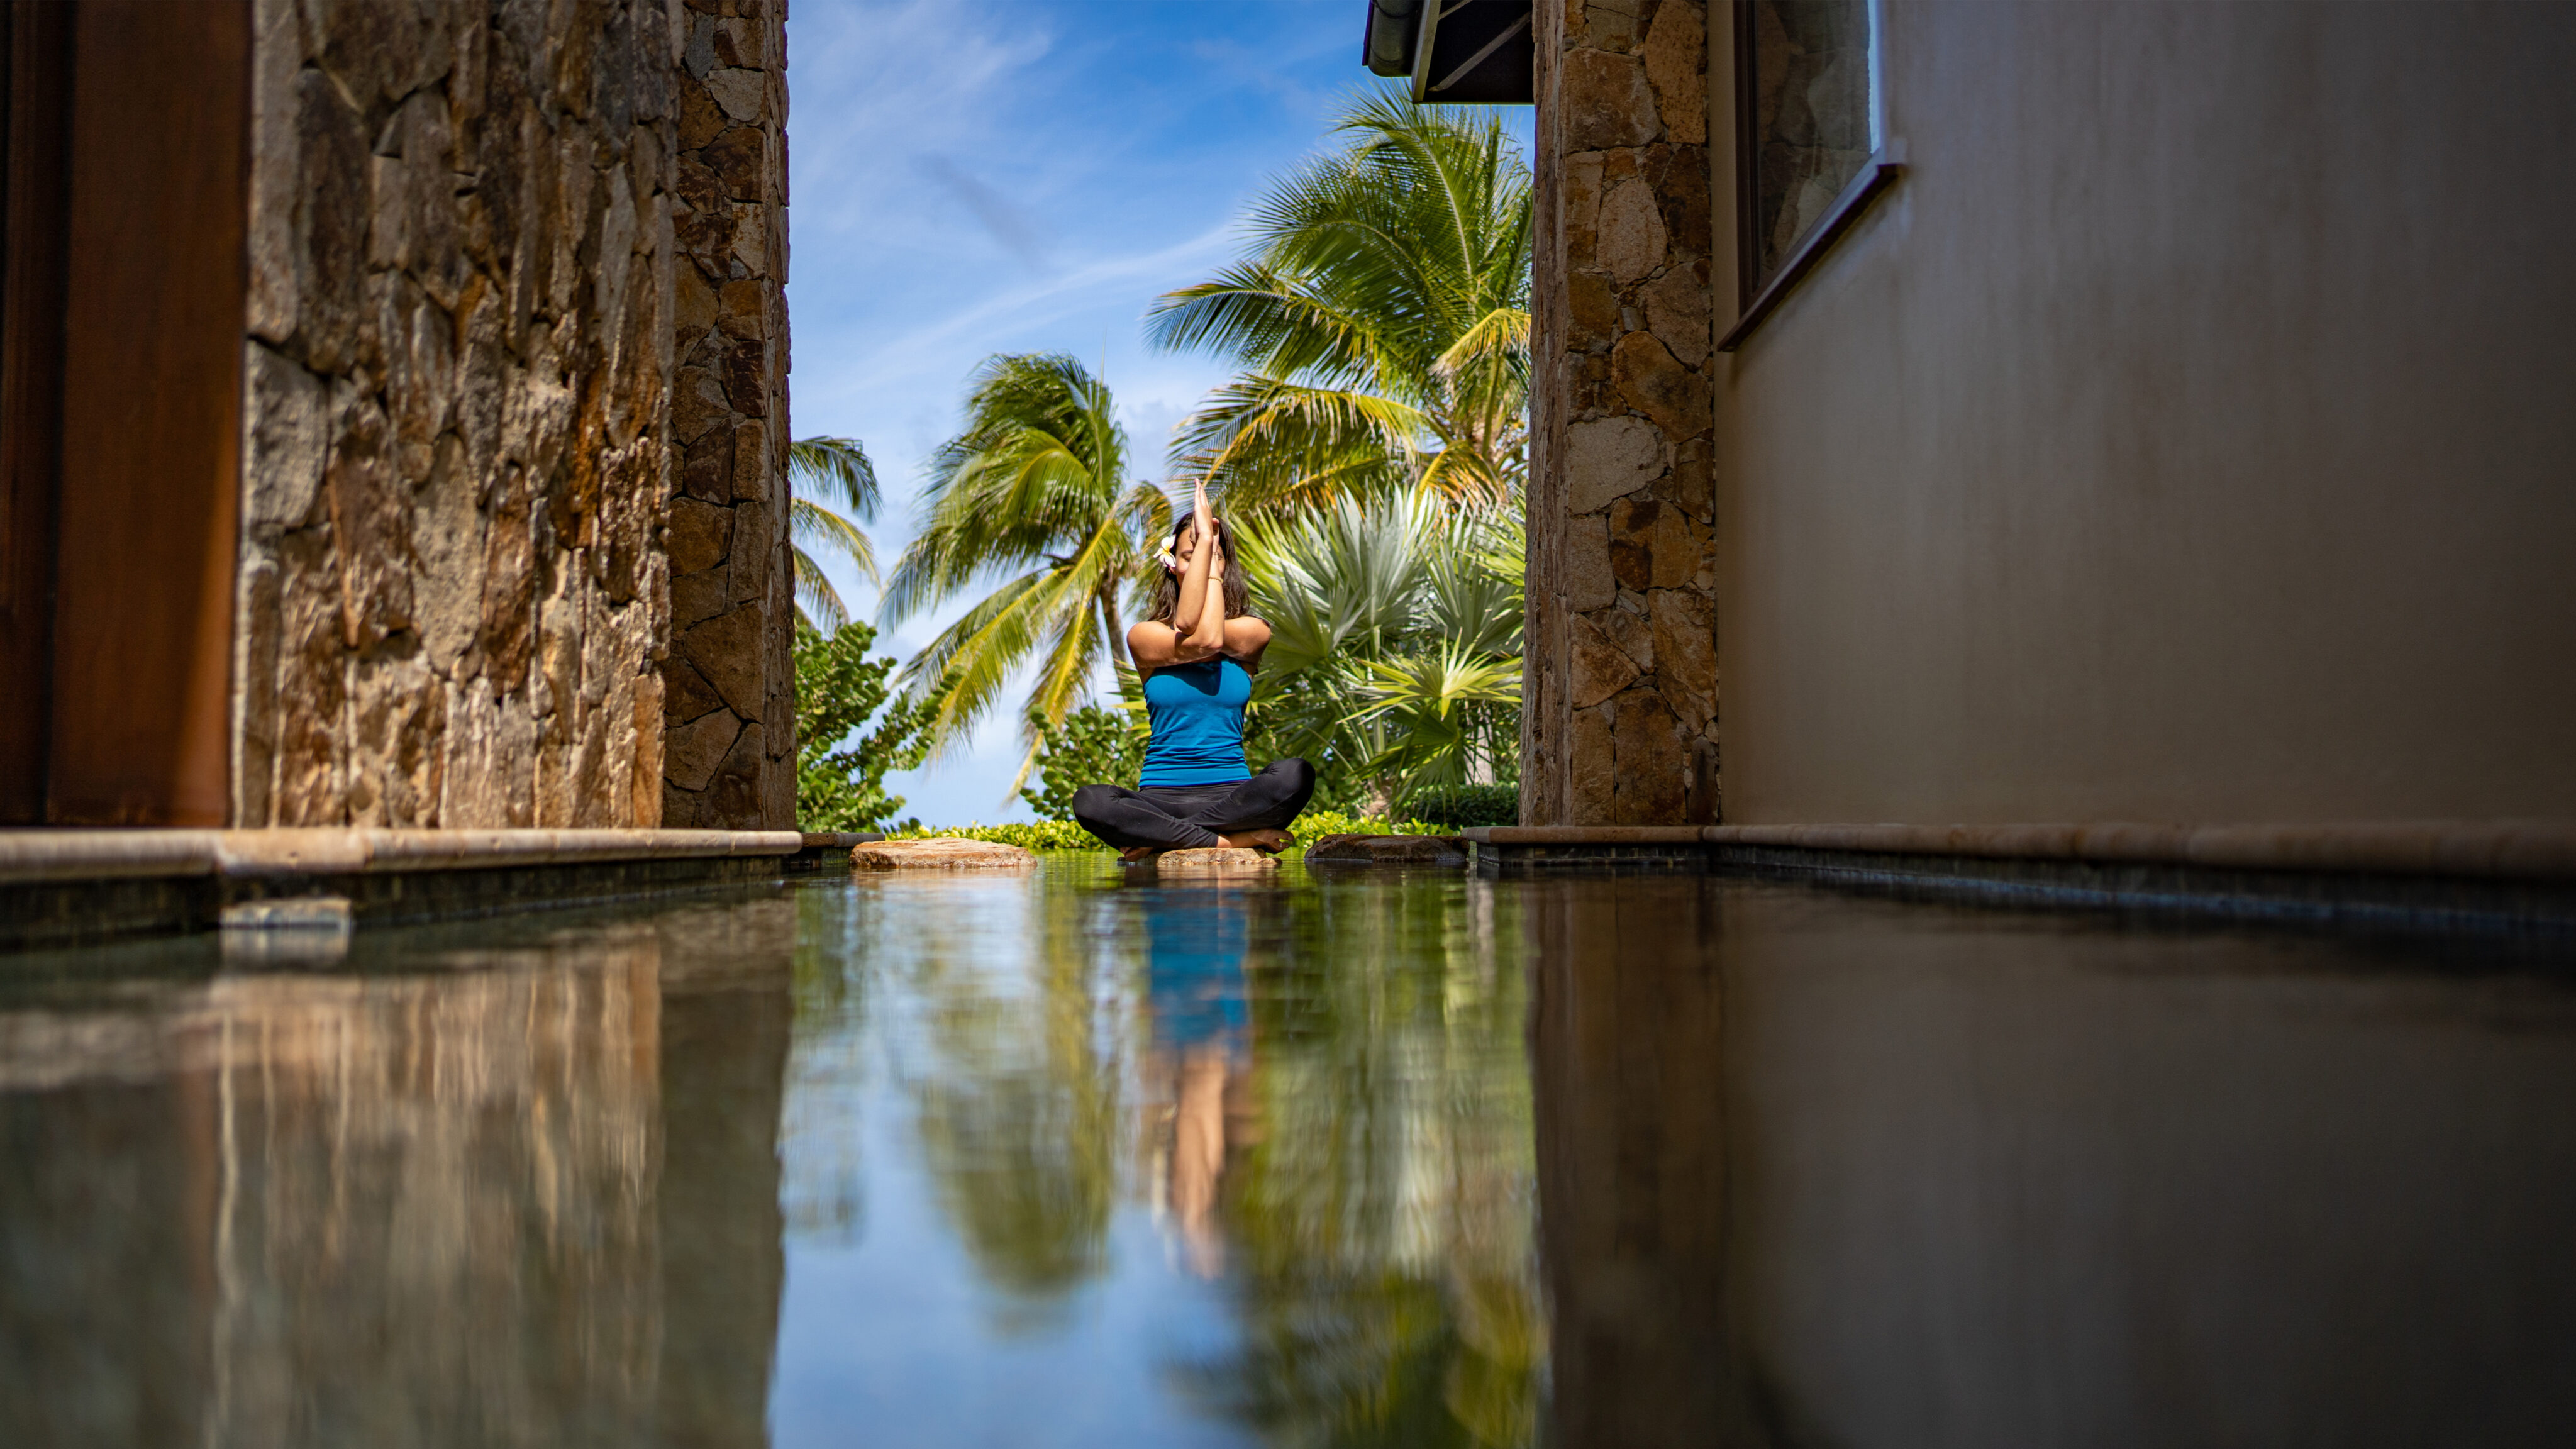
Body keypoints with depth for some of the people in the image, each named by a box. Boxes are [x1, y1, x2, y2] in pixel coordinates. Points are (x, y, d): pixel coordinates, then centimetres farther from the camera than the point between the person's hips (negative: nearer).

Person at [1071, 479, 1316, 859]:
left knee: (1296, 776, -32)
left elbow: (1190, 623, -12)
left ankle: (1157, 837, -22)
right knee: (1089, 802, -32)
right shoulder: (1143, 636, 6)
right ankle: (1234, 839, -26)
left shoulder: (1253, 633, 9)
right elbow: (1201, 641, -16)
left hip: (1233, 793, 1)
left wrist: (1209, 545, -1)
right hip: (1161, 795, -1)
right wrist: (1202, 543, -9)